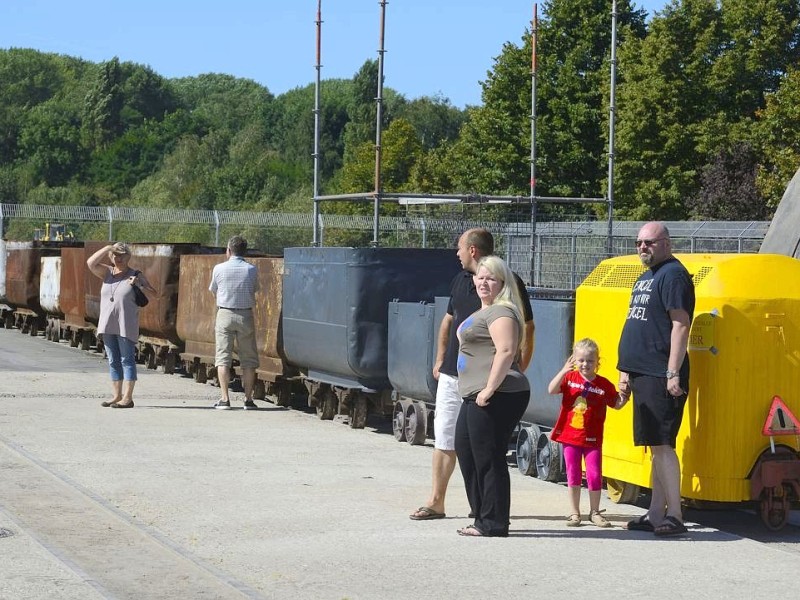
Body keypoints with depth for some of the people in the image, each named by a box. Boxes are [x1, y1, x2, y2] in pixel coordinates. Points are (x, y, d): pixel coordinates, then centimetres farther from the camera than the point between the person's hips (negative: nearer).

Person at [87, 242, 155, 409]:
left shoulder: (136, 276, 2)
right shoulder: (107, 273, 12)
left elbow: (154, 294, 2)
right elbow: (90, 263, -3)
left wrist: (139, 285, -14)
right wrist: (107, 248, -4)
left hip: (126, 326, -5)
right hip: (107, 326, 5)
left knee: (127, 360, -5)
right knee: (113, 361, 8)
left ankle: (128, 398, -6)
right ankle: (117, 396, 14)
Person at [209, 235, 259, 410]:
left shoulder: (219, 269, -4)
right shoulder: (251, 269, -3)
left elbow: (213, 290, 9)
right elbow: (255, 289, 8)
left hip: (225, 314, -1)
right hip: (246, 315, 1)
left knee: (223, 357, 2)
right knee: (248, 359, 7)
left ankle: (224, 399, -4)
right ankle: (248, 399, 7)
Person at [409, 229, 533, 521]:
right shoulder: (460, 280, 12)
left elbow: (527, 329, -8)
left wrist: (519, 370, -13)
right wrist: (440, 360, 19)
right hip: (451, 375, 6)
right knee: (444, 440, 7)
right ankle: (436, 502, 13)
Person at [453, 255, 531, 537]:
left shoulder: (501, 312, -12)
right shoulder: (485, 312, 22)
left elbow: (506, 351, -23)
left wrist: (490, 389, -24)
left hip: (496, 396, -11)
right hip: (476, 396, 11)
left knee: (488, 458, -7)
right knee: (464, 450, 15)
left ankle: (493, 524, 0)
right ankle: (483, 517, 22)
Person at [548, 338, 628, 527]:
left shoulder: (603, 384, -1)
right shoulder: (569, 378, -1)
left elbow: (617, 404, 8)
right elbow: (551, 390, -15)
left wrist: (624, 395, -13)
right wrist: (563, 371, -26)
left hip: (592, 439, 0)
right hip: (570, 436, 0)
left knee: (594, 475, 0)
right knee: (573, 475, 7)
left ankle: (595, 512, 15)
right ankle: (574, 512, 17)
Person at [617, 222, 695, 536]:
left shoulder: (673, 275, -10)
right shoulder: (645, 278, 20)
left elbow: (680, 325, -17)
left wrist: (673, 374, -22)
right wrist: (626, 371, 21)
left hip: (661, 377, -10)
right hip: (643, 375, 10)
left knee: (662, 445, -10)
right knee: (655, 446, 11)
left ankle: (674, 515, -7)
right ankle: (655, 515, 15)